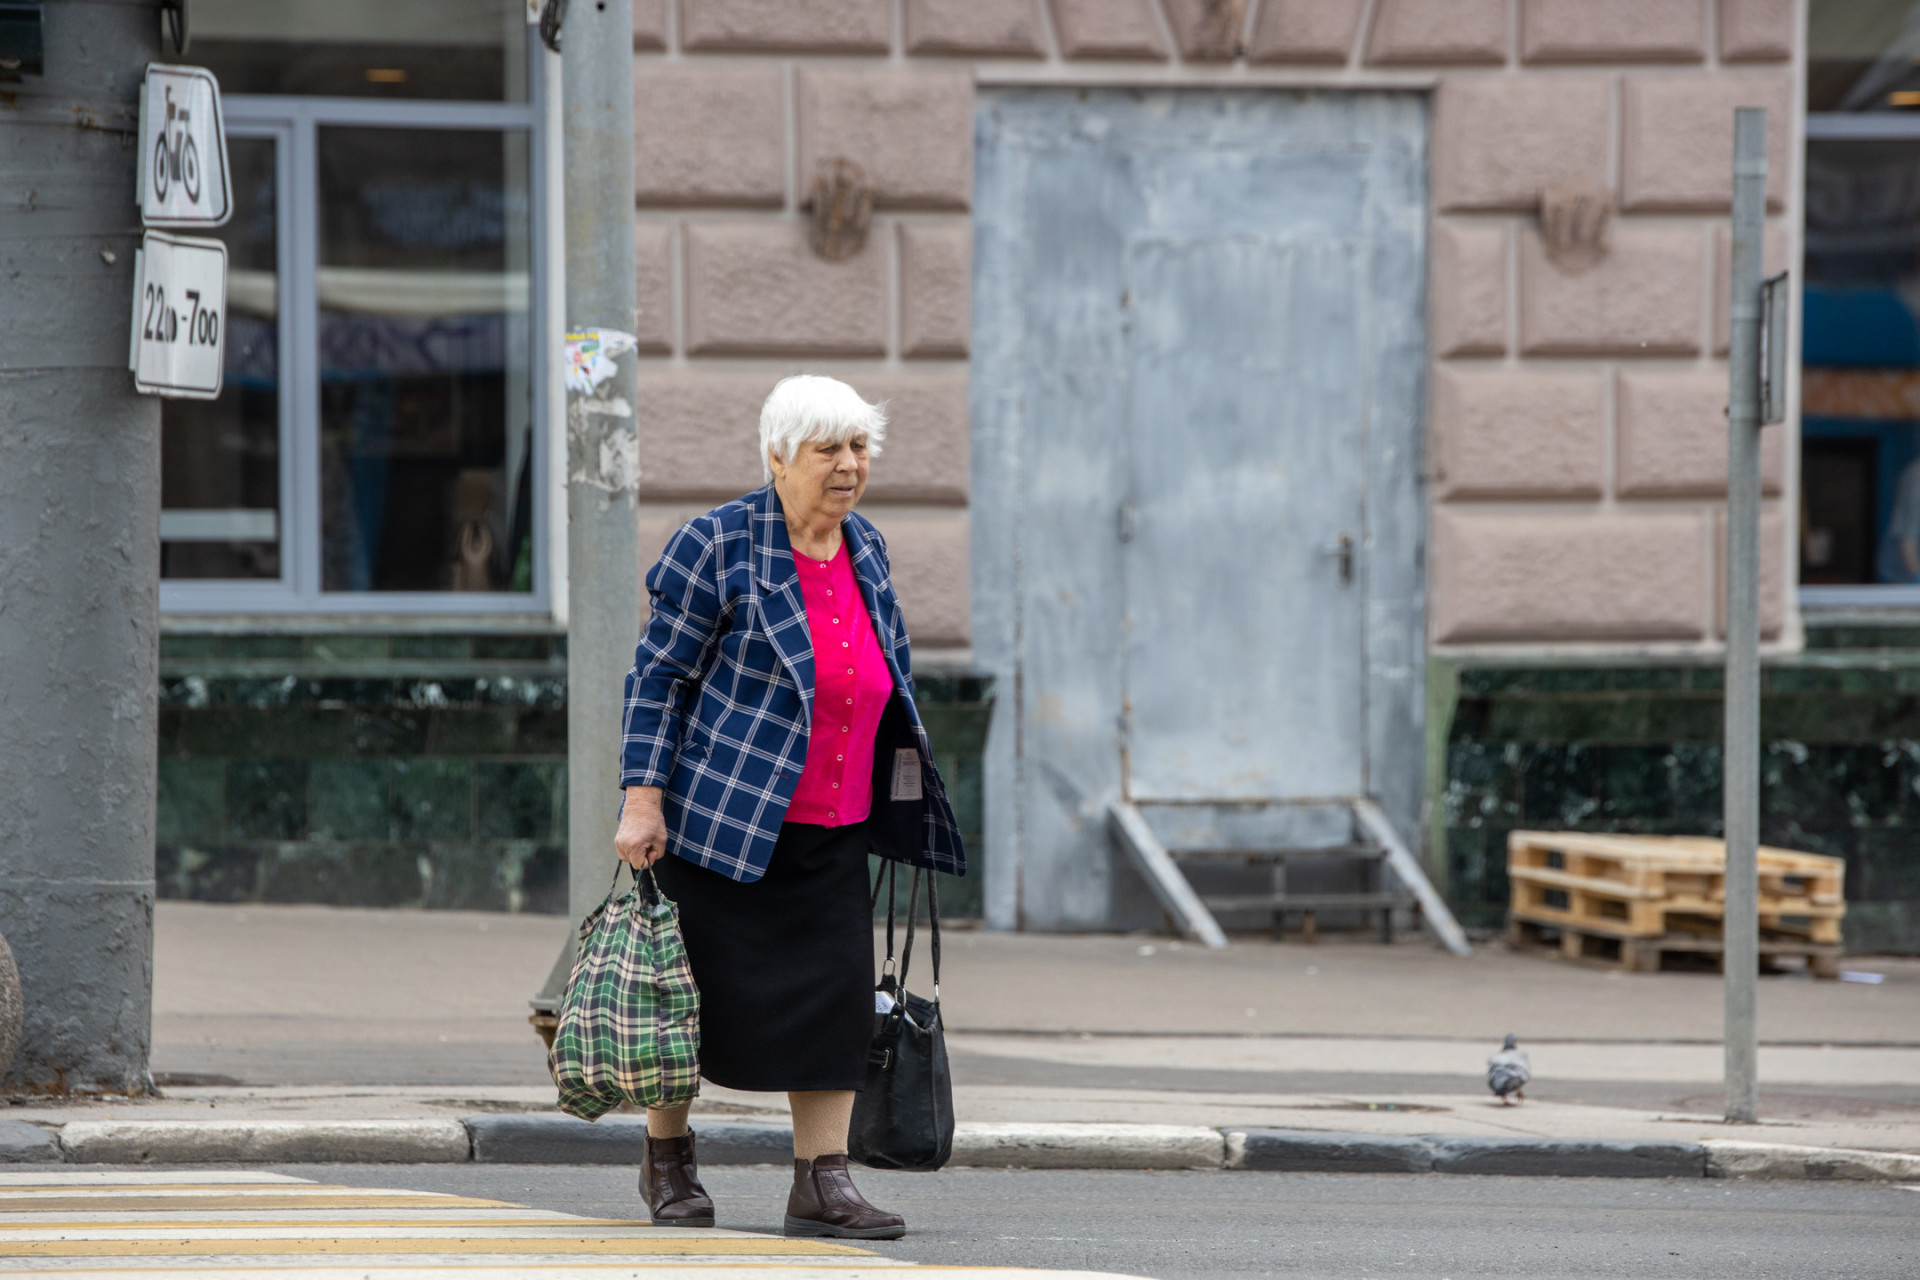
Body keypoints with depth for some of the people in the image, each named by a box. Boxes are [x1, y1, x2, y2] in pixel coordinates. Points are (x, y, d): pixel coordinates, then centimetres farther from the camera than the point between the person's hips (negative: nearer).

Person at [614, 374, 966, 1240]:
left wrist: (903, 806, 23)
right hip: (721, 814, -5)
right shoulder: (719, 548, -9)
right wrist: (642, 800, -14)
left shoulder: (865, 553, 10)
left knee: (834, 997, -4)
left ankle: (821, 1179, -2)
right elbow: (657, 675, -8)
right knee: (702, 993, 2)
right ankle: (667, 1161, 20)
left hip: (831, 835, 5)